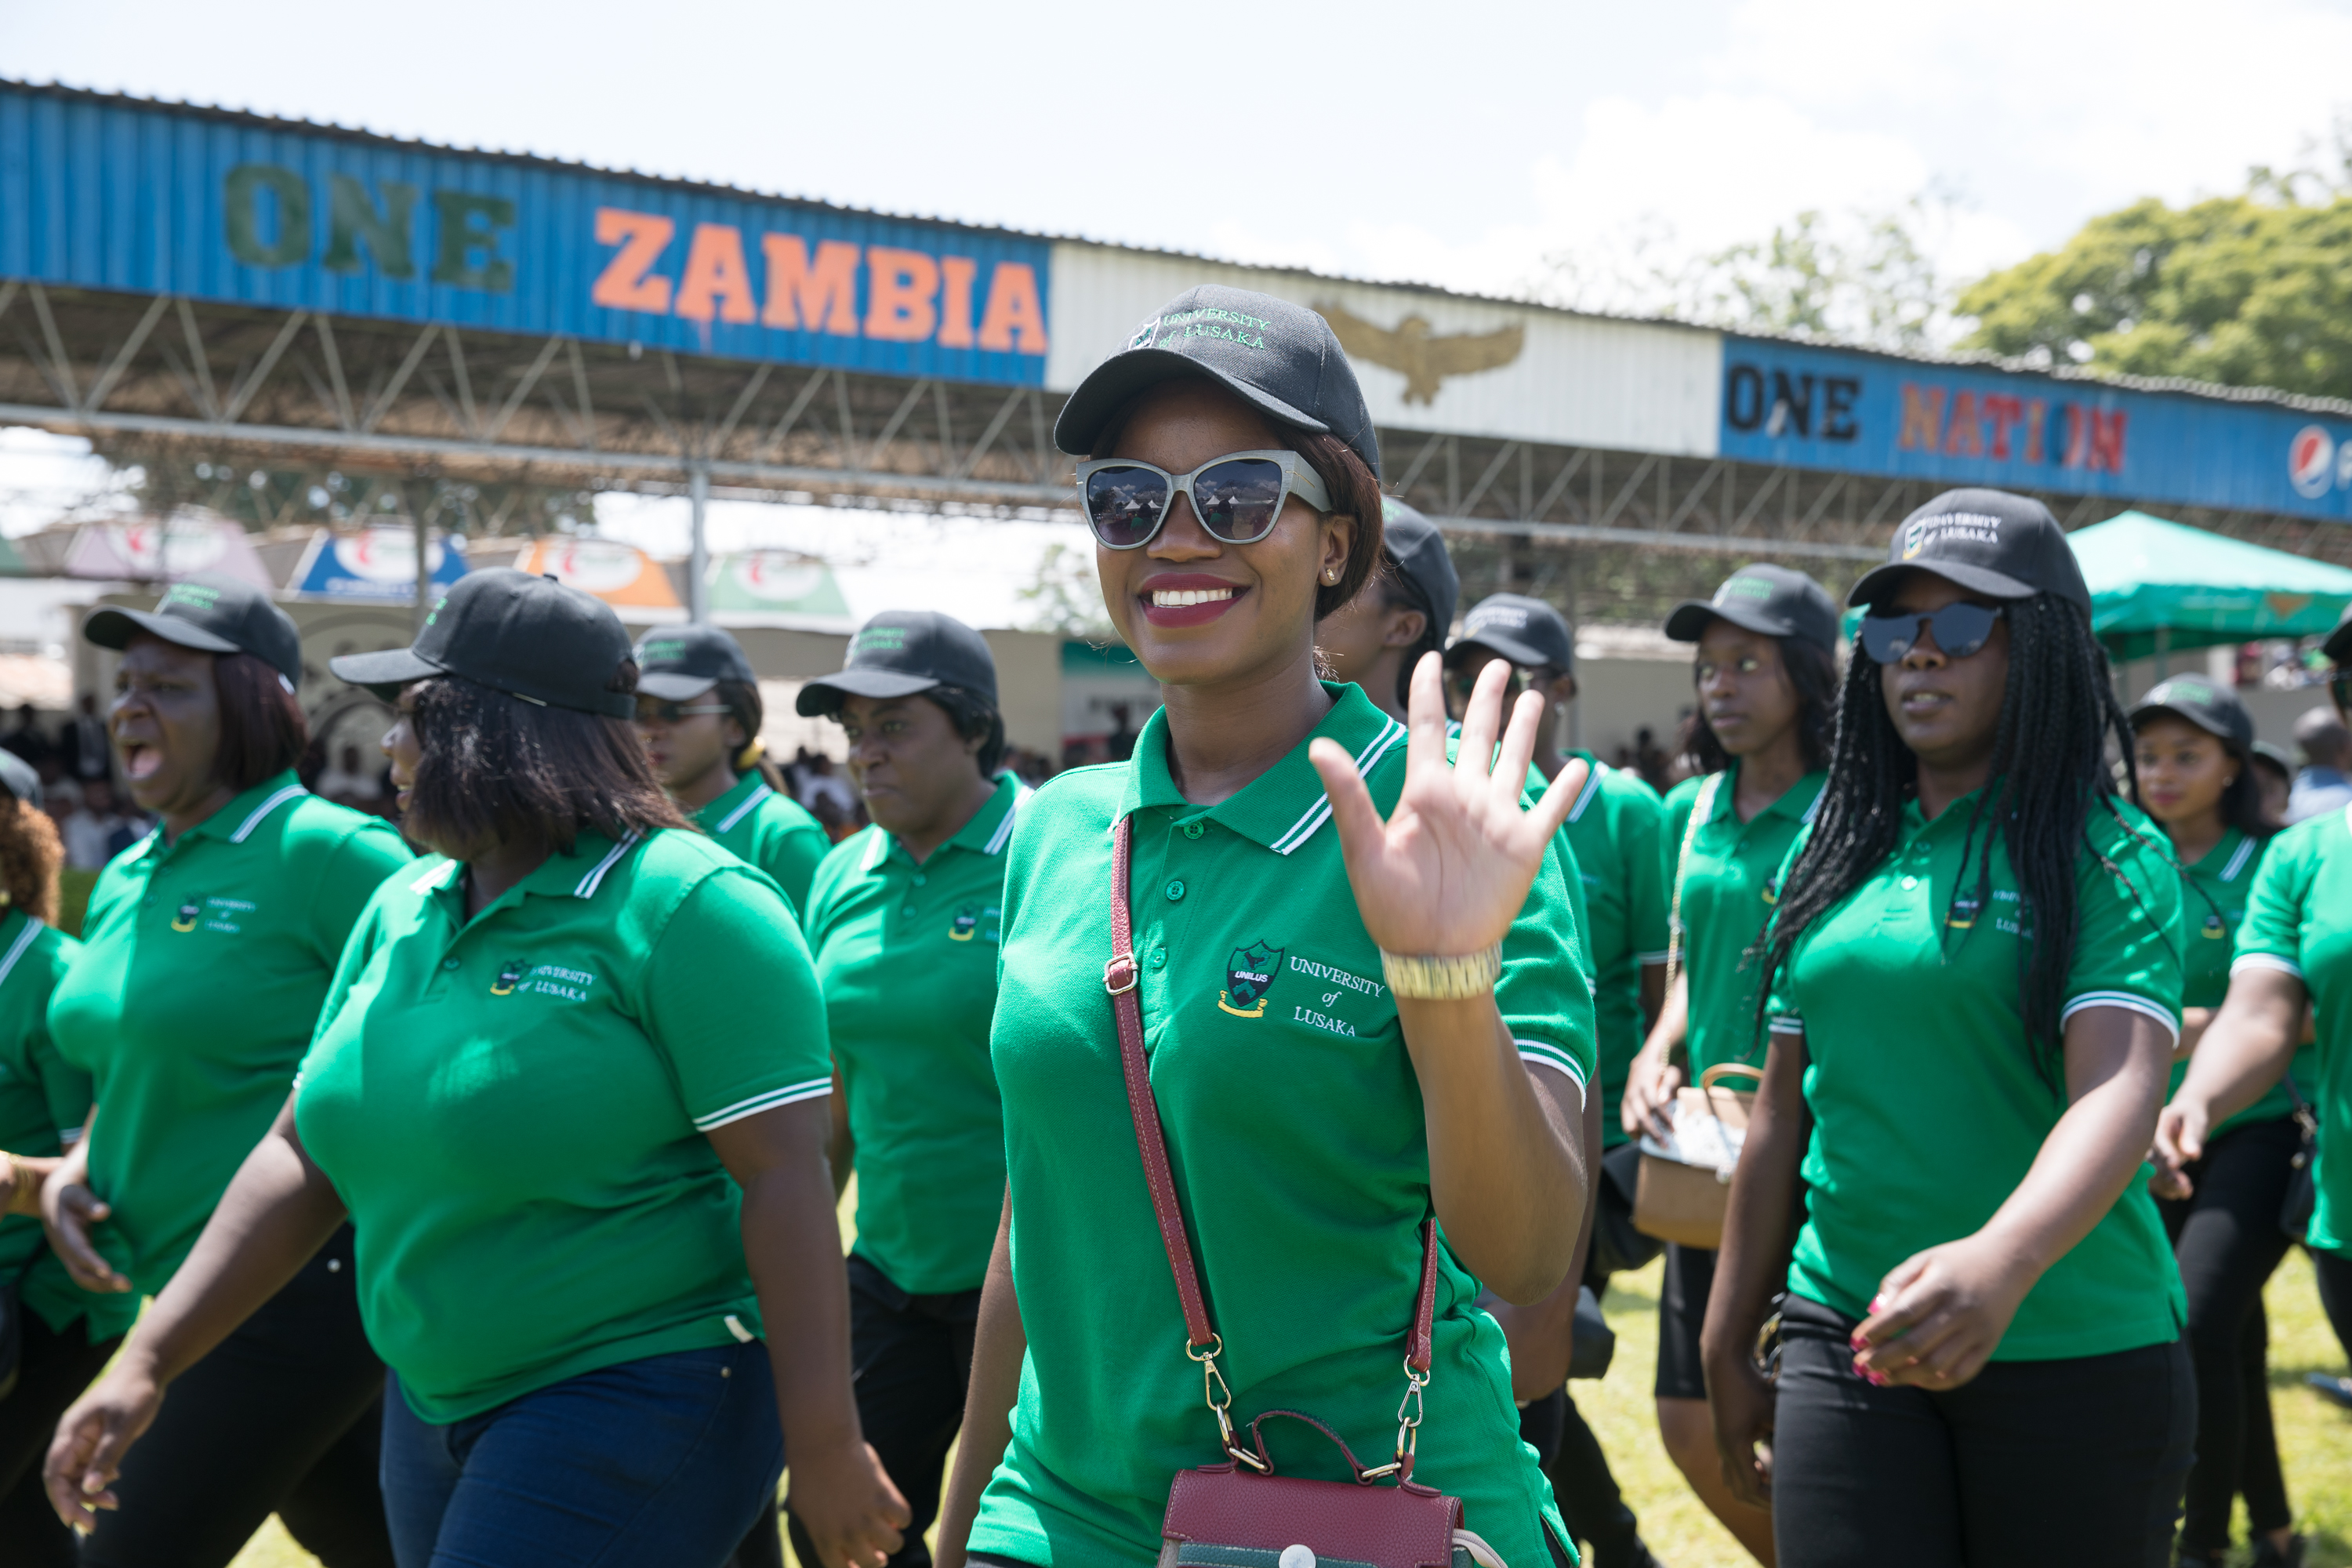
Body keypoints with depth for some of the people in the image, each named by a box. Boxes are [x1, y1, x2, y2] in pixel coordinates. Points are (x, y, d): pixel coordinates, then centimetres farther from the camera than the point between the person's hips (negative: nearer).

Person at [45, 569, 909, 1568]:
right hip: (435, 1402, 8)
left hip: (634, 1400, -8)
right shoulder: (401, 912, 8)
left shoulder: (686, 906, -15)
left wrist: (826, 1446, -22)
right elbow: (305, 1155, 10)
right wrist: (147, 1362, 4)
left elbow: (784, 1175, -19)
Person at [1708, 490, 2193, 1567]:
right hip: (1846, 1336, 3)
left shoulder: (2111, 858, -5)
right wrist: (1728, 1347, 13)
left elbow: (2119, 1086, -21)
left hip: (2075, 1349, -3)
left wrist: (2000, 1261, -39)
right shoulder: (1836, 853, 9)